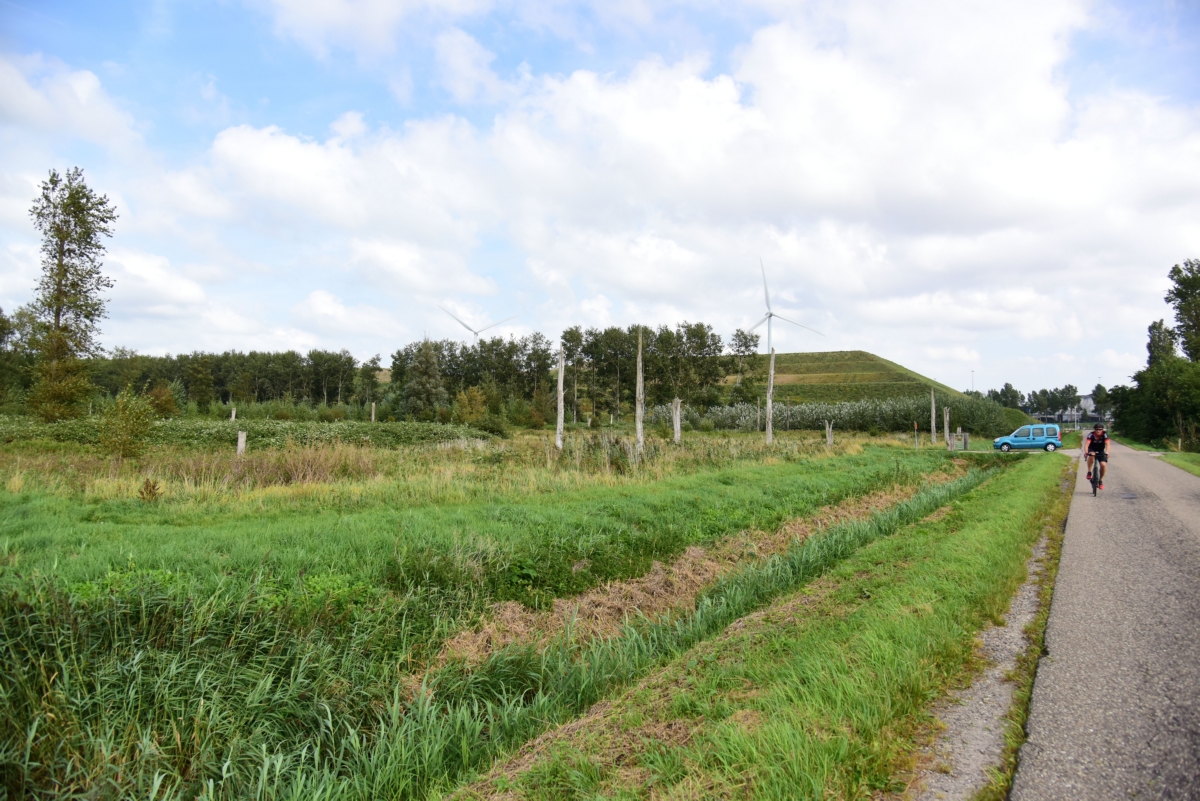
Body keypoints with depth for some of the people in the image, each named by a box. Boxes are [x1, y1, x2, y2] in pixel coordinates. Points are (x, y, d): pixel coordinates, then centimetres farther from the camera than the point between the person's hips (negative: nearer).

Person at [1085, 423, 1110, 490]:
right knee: (1091, 455, -37)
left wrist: (1107, 452, -52)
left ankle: (1101, 480, 5)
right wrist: (1086, 452, -53)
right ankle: (1089, 472, -22)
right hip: (1092, 450, -2)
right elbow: (1086, 444, -35)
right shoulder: (1091, 435, -24)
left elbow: (1107, 444, -34)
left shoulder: (1104, 435, -21)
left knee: (1103, 465, -17)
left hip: (1101, 451, 2)